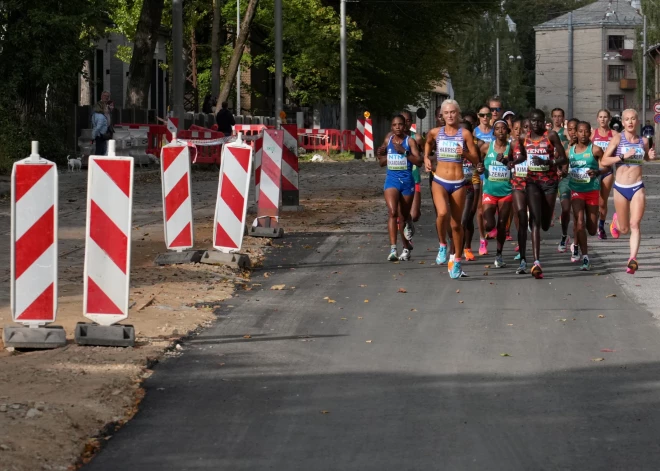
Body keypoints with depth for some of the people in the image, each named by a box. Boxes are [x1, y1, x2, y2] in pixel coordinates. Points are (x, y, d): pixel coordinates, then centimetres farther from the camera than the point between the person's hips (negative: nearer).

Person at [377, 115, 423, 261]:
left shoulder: (410, 141, -3)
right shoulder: (388, 140, 8)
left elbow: (419, 161, -11)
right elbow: (382, 163, 17)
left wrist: (404, 152, -20)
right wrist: (380, 155, -4)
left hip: (407, 180, -1)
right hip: (391, 179, 1)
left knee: (405, 215, 11)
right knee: (392, 212, -19)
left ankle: (406, 247, 30)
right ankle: (393, 249, -26)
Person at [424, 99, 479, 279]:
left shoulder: (465, 134, -1)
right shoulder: (435, 132, 3)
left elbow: (476, 160, 1)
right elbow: (427, 142, 27)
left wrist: (464, 153, -18)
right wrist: (426, 157, 13)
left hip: (458, 183, 0)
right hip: (440, 181, 0)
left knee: (456, 224, 6)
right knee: (442, 213, -28)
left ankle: (457, 262, 19)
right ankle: (442, 245, -3)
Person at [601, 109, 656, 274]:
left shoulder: (643, 141, 4)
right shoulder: (618, 138, -5)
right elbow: (604, 161, -10)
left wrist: (651, 156, 1)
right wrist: (623, 156, -21)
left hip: (638, 187, 1)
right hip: (620, 187, -1)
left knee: (635, 224, -16)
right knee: (624, 229, 11)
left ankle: (633, 259, -20)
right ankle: (616, 220, 46)